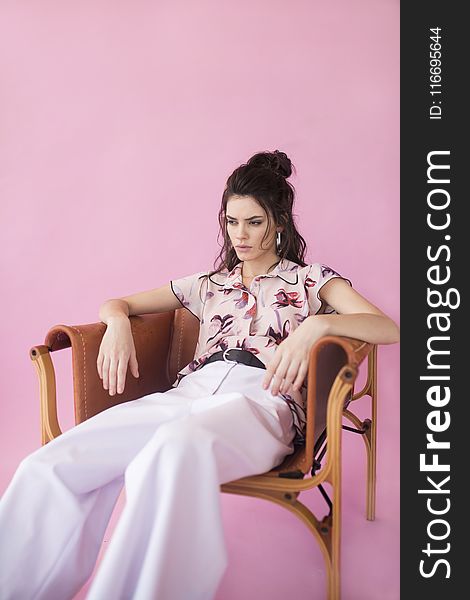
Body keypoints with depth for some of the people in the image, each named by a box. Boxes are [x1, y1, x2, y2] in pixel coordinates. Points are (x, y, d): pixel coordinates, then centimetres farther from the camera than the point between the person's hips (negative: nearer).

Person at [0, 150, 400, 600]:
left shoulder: (311, 279, 19)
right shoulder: (209, 284, 29)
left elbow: (388, 328, 3)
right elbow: (116, 303, 32)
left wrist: (315, 324, -17)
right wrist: (118, 324, 6)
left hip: (259, 399, -4)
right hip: (189, 391, 4)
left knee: (176, 448, -42)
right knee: (50, 468, -23)